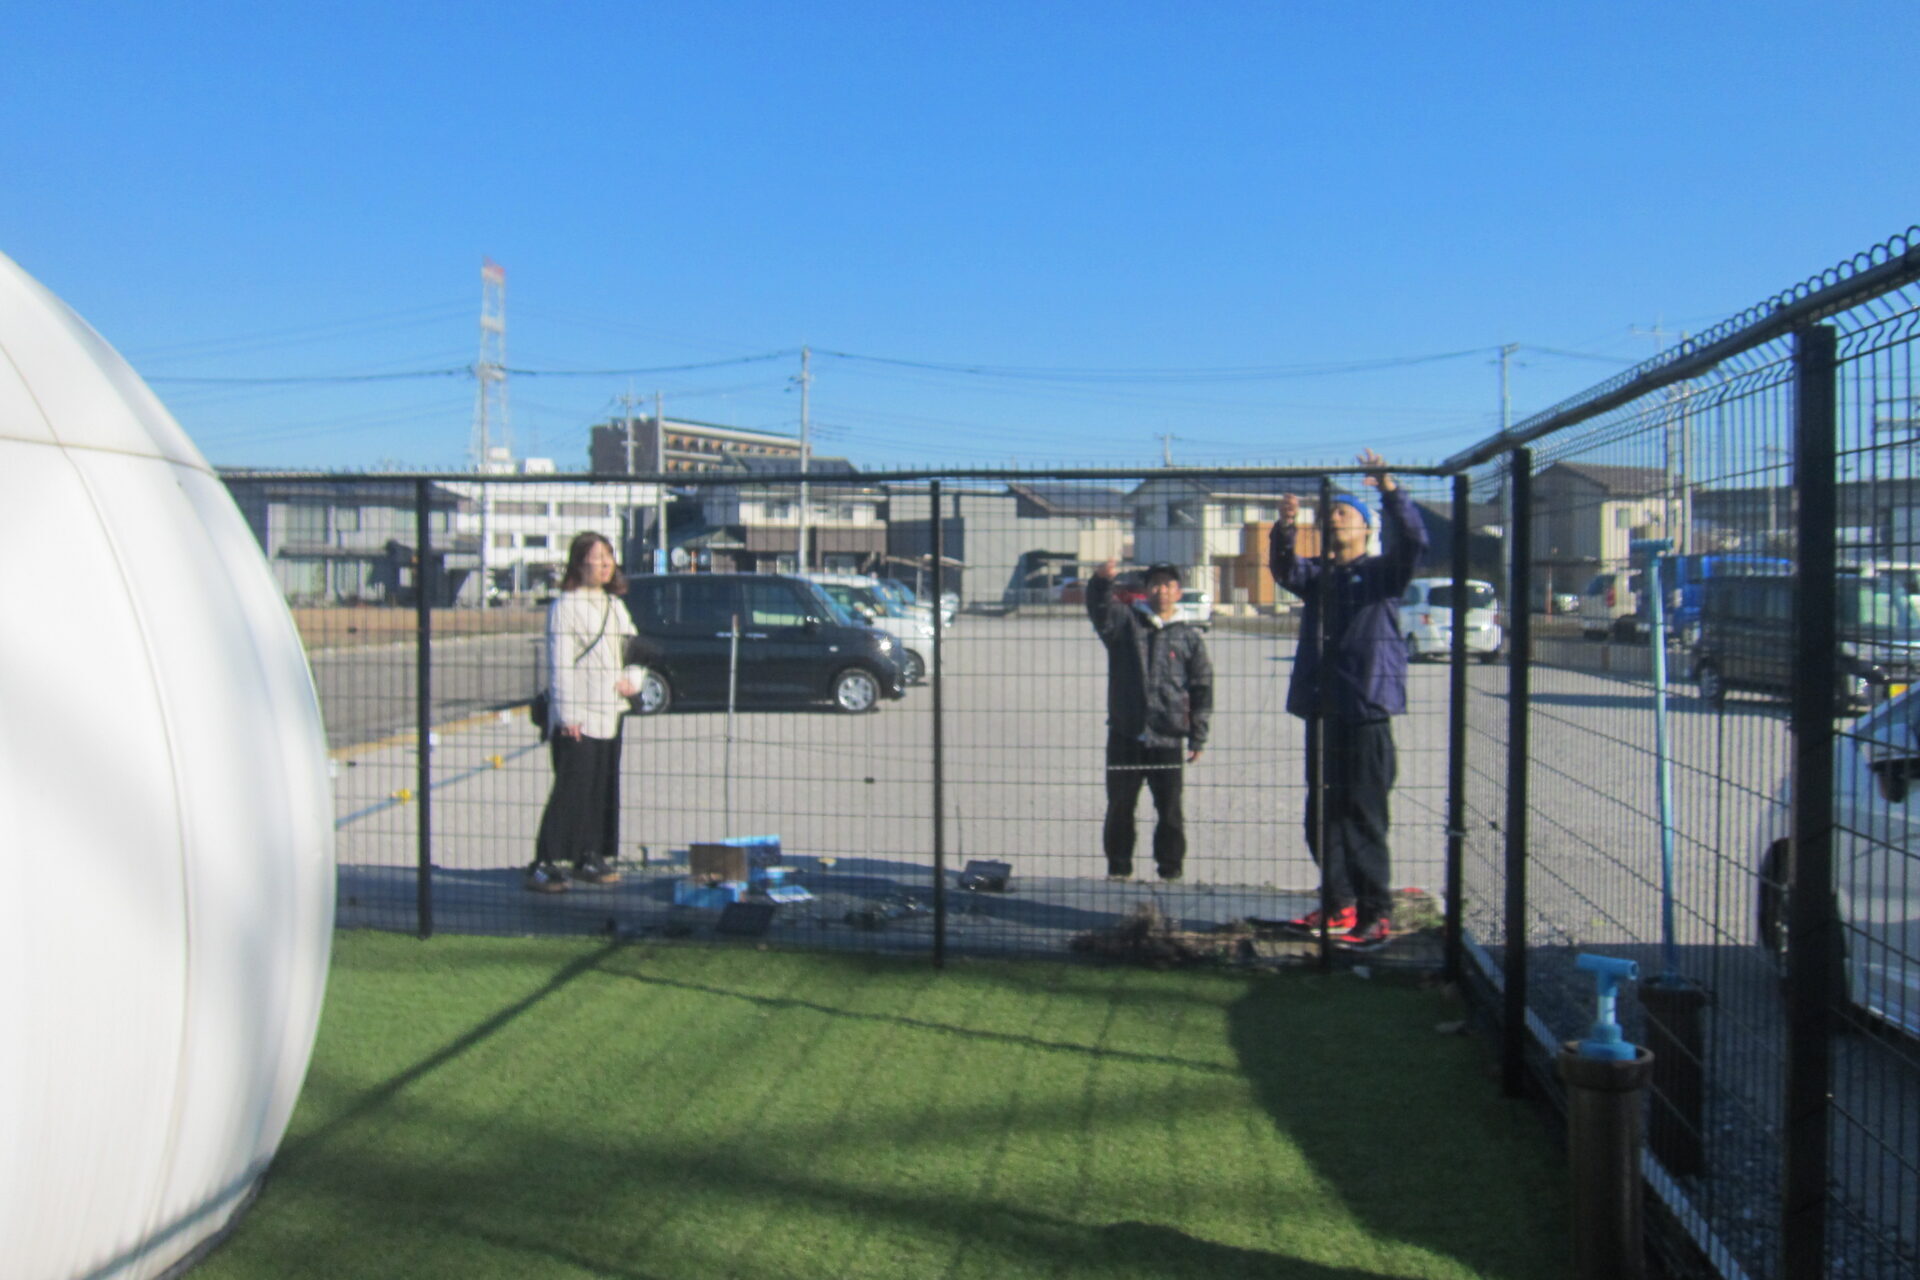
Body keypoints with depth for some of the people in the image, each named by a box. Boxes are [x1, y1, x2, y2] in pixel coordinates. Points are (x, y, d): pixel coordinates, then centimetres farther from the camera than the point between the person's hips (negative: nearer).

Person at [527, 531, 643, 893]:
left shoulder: (614, 605, 17)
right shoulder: (565, 606, -7)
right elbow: (560, 664, -11)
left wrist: (633, 679, 2)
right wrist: (567, 715, -17)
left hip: (610, 712, 8)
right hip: (577, 717, -8)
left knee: (604, 789, 10)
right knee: (570, 790, -10)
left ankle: (590, 857, 20)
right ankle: (544, 864, -6)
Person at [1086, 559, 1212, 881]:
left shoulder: (1189, 636, 7)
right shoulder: (1126, 621, 6)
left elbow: (1202, 689, 8)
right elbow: (1100, 608, -15)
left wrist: (1197, 738, 4)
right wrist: (1101, 581, -37)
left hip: (1168, 737, 0)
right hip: (1124, 734, 0)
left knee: (1170, 809, 3)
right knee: (1120, 806, 7)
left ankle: (1170, 868, 16)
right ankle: (1118, 867, 19)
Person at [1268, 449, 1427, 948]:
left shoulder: (1382, 572, 4)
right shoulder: (1318, 577, 18)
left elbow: (1412, 541, -14)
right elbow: (1285, 568, 0)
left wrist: (1388, 487, -25)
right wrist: (1285, 528, -18)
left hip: (1365, 713, -6)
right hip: (1320, 711, 6)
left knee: (1363, 818, -6)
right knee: (1322, 817, 10)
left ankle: (1376, 915, -1)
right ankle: (1339, 906, 20)